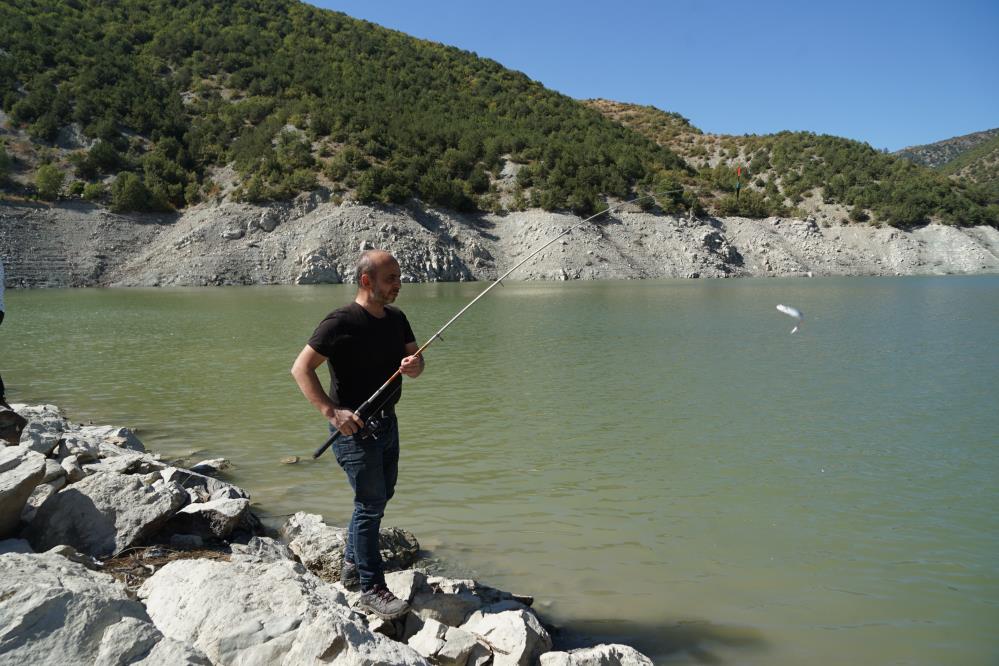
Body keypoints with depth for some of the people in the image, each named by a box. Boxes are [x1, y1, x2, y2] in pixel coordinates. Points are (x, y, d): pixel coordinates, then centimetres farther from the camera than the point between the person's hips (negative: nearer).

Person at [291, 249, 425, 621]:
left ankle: (352, 565, 38)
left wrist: (413, 364, -15)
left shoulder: (396, 319, 5)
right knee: (371, 503, -5)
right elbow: (301, 368, -17)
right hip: (354, 427, -8)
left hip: (387, 422, 8)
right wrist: (331, 411, -24)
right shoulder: (341, 322, -18)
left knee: (380, 495, 19)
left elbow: (416, 361, 9)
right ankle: (371, 590, 6)